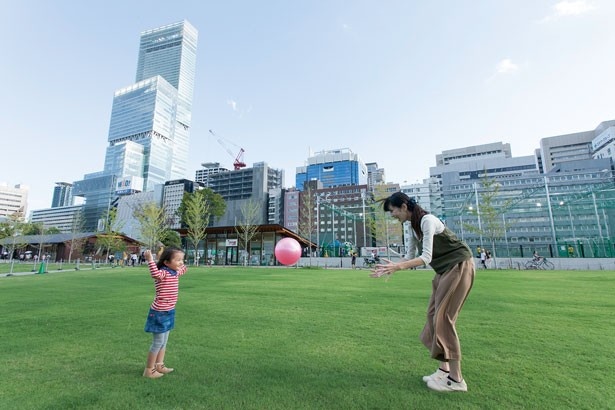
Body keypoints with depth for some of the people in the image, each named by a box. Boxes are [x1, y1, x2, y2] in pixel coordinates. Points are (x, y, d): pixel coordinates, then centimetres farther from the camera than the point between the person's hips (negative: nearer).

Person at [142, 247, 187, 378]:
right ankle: (149, 370, 21)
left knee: (164, 341, 20)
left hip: (169, 312, 9)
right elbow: (155, 274, -48)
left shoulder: (175, 273, 4)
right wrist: (150, 260, -51)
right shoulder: (162, 273, -22)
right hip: (159, 313, -9)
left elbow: (184, 269, 28)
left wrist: (180, 264, 21)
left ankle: (159, 365, 35)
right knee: (158, 342, 4)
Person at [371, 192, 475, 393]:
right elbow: (411, 257, 7)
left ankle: (456, 379, 2)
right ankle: (444, 369, 16)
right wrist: (392, 267, -6)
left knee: (443, 316, -9)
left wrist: (397, 266, -36)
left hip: (459, 266, -9)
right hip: (445, 269, 9)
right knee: (434, 315, 6)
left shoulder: (427, 220, -22)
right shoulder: (413, 226, 4)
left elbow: (426, 258, -28)